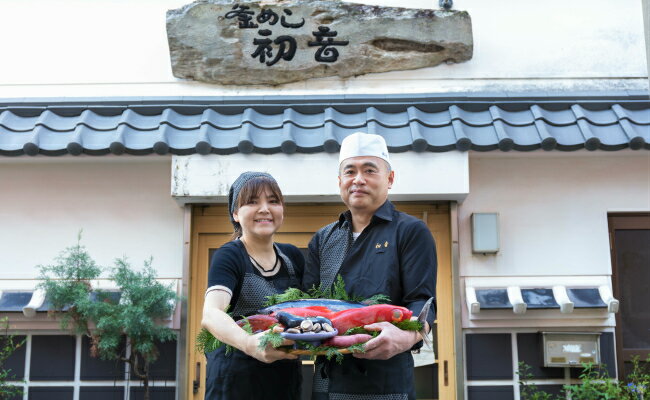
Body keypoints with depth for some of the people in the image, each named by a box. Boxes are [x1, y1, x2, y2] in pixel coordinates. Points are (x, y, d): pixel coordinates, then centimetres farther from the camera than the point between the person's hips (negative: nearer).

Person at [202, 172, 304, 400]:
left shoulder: (293, 257, 5)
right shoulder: (229, 256, -10)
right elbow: (210, 315, -26)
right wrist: (251, 344, -44)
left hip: (286, 381, 5)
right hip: (237, 381, -5)